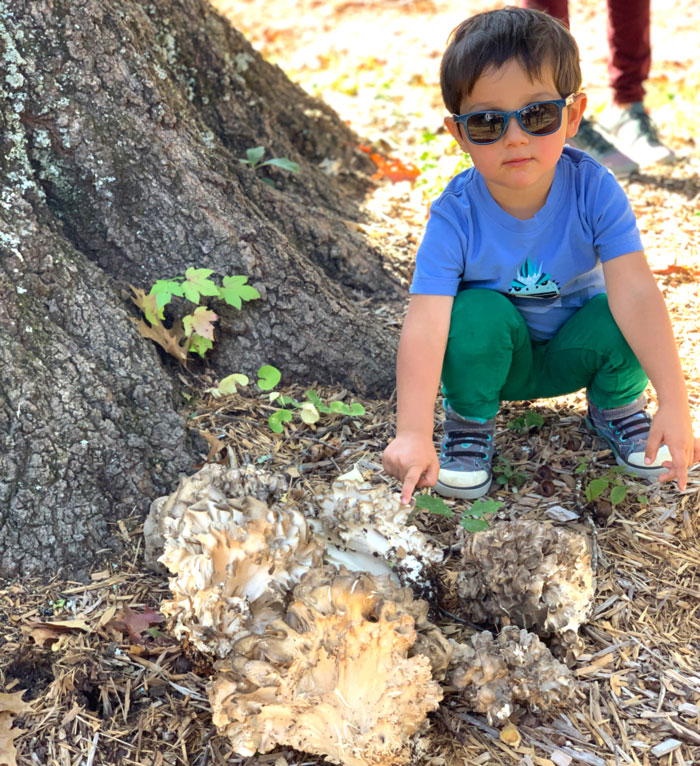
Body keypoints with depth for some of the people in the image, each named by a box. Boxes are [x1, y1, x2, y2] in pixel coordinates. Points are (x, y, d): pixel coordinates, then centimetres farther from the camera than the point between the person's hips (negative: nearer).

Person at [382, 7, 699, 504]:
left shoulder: (594, 190, -25)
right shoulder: (455, 215, -27)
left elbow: (634, 292, -34)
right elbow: (425, 323, -35)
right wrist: (413, 433, -47)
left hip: (575, 353, 1)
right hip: (492, 357, -1)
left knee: (620, 318, -29)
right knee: (476, 313, -32)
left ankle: (615, 406, 5)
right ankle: (470, 420, -3)